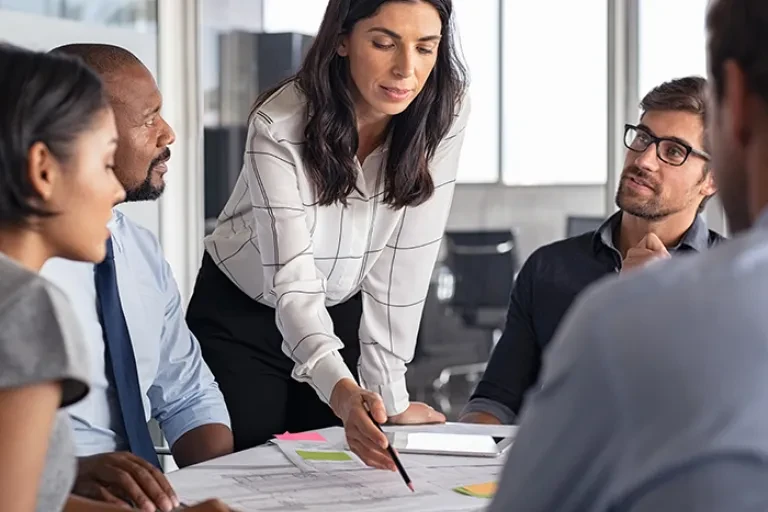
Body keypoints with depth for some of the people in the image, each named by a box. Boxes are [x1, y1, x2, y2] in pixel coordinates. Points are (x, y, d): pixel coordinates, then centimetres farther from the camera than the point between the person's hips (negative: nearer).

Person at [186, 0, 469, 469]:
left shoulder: (446, 114, -20)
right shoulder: (281, 125, -29)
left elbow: (404, 262, -15)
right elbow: (293, 282, -35)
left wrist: (389, 396, -17)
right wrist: (343, 392, -51)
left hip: (345, 315, 3)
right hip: (242, 316, -2)